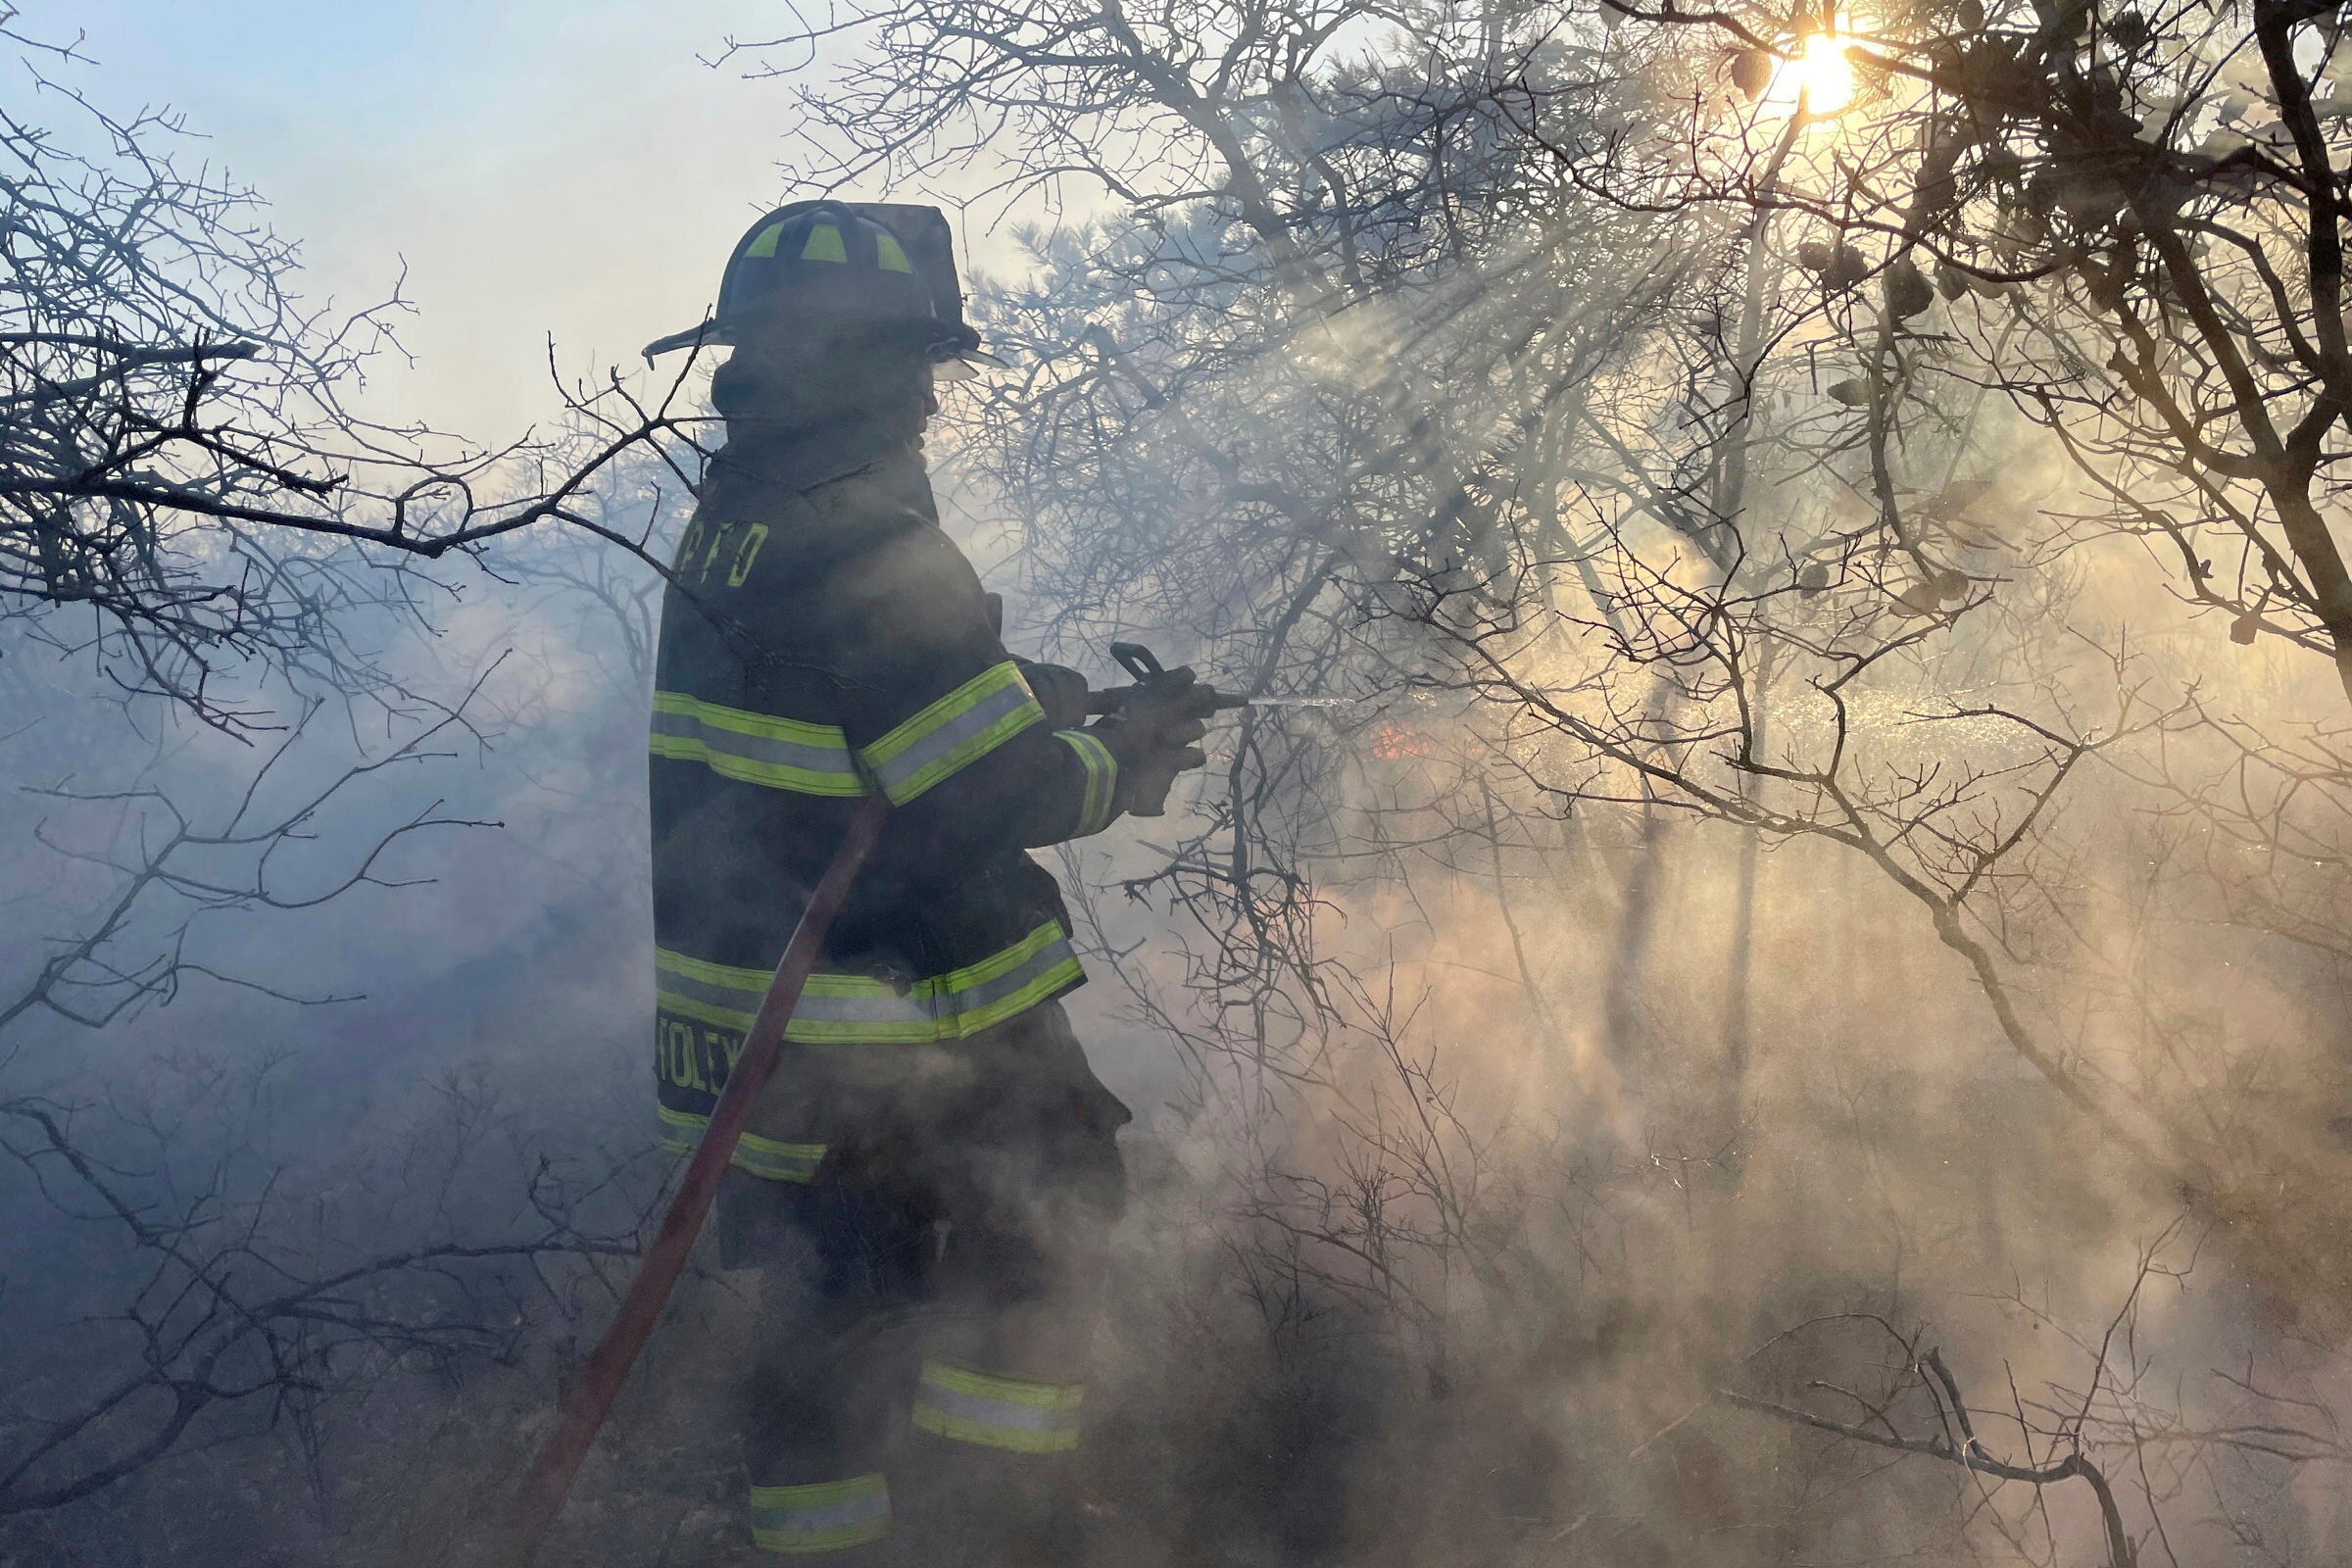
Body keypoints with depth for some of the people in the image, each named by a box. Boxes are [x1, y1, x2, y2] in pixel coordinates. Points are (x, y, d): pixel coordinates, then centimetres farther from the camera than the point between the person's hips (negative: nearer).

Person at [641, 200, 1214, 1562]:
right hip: (909, 1022, -8)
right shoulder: (868, 542, -23)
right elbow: (997, 798, -23)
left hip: (760, 1021, 8)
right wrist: (1128, 760, -5)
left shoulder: (728, 525, 7)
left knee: (837, 1296, 20)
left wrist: (1050, 694, 11)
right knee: (1041, 1222, 12)